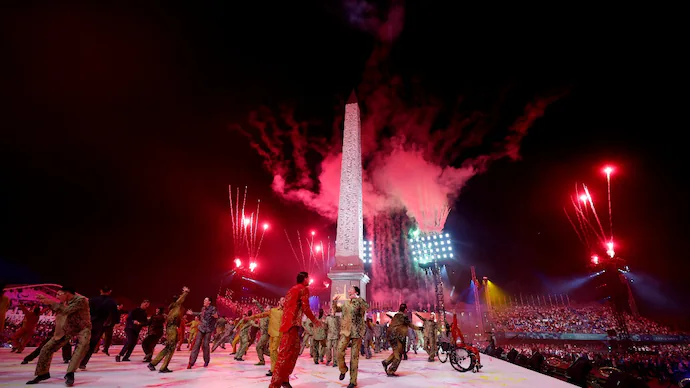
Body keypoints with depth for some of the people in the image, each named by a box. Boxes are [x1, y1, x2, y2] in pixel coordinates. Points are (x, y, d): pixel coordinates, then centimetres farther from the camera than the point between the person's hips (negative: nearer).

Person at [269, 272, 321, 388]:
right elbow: (305, 308, -10)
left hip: (287, 322, 10)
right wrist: (315, 320, 5)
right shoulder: (304, 289, -5)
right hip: (292, 323, -10)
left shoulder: (292, 289, 22)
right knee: (285, 353, -10)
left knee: (294, 350, 17)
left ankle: (284, 379, 21)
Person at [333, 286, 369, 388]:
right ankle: (343, 370, 21)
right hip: (345, 331, 4)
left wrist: (357, 298, -27)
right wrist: (334, 301, 7)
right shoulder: (345, 303, 12)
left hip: (356, 332, -4)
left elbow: (367, 307, -24)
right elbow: (336, 309, 25)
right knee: (339, 352, -8)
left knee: (354, 356, 1)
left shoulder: (360, 303, -3)